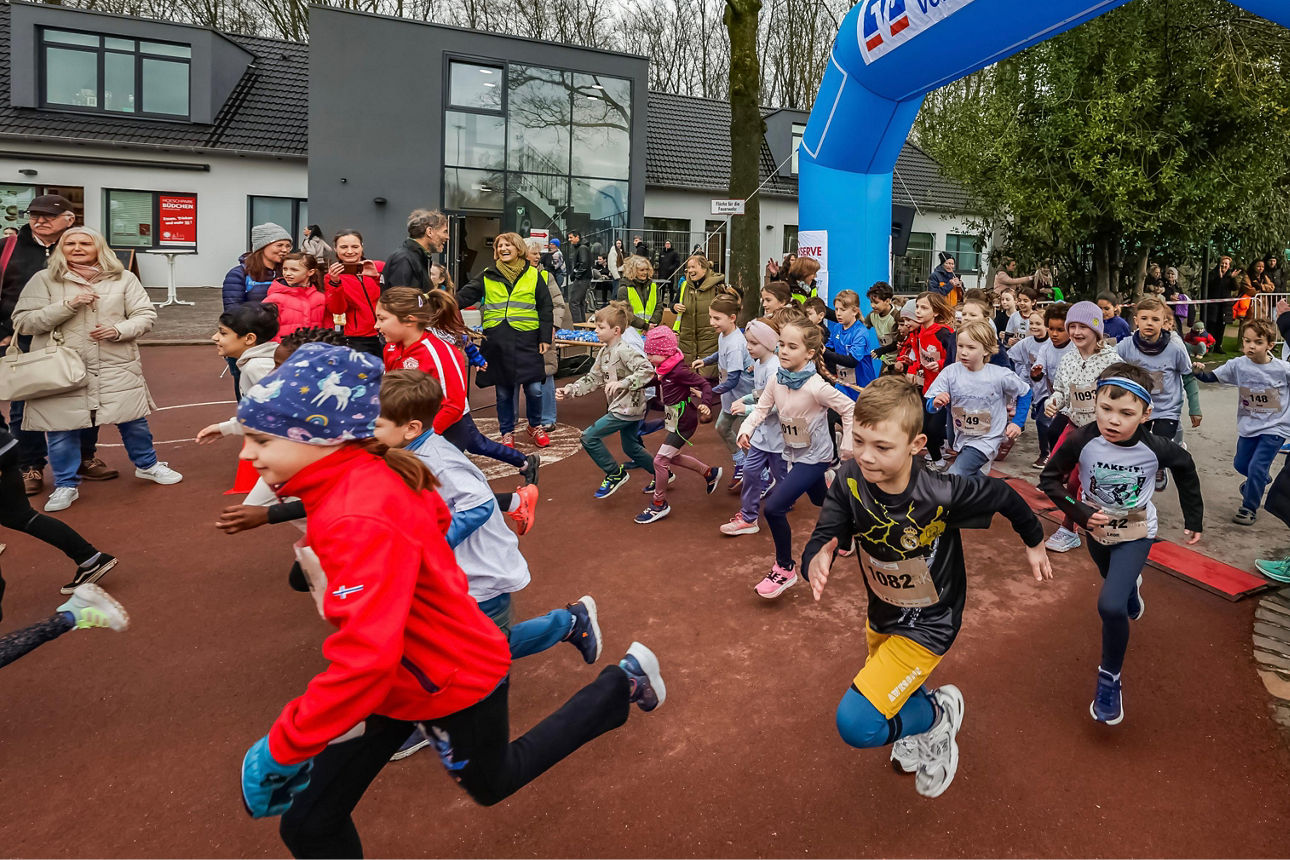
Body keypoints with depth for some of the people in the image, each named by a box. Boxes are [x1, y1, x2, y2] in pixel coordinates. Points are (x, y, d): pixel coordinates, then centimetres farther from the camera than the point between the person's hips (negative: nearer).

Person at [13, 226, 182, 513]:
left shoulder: (123, 278, 4)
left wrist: (119, 330, -15)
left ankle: (147, 465, 34)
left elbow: (146, 315, 4)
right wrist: (67, 305, -16)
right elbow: (22, 321, -4)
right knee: (62, 430, 4)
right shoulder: (43, 280, 1)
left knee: (134, 421, 9)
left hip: (117, 369, 1)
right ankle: (66, 485, 22)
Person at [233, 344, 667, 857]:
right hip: (401, 676, 8)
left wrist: (283, 748, -31)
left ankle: (621, 685, 35)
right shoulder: (370, 471, -9)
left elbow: (364, 658, -41)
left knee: (492, 784, 25)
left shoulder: (362, 521, -37)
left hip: (454, 685, -8)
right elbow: (435, 515, 9)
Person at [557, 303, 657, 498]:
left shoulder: (625, 350, -19)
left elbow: (647, 370, -29)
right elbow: (593, 378, 13)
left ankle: (615, 474, 5)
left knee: (589, 437, -8)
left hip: (627, 408, -10)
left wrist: (622, 383, -35)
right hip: (627, 408, 10)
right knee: (631, 448, 21)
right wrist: (570, 390, 1)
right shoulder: (604, 352, 10)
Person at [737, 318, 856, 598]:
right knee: (820, 501, 27)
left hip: (814, 456, -7)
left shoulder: (816, 386, -27)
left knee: (774, 507, -17)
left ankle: (785, 569, 1)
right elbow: (762, 408, -4)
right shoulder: (776, 380, -8)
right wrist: (746, 429, -22)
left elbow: (849, 409, -19)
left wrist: (848, 446, -14)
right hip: (793, 454, 7)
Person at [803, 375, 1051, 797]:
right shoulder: (850, 481, -23)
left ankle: (938, 714, 11)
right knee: (884, 695, 28)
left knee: (857, 724, -16)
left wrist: (1034, 542, 5)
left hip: (926, 625, -5)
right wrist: (815, 559, -48)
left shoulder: (941, 494, -32)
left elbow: (1003, 496, -13)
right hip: (881, 615, 5)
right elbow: (823, 537, -23)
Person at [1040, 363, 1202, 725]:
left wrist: (1193, 519, 3)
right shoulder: (1082, 441, -28)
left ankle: (1109, 678, 3)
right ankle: (1131, 585, 71)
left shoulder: (1155, 447, -27)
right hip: (1097, 529, 3)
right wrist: (1079, 512, -25)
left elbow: (1185, 468, -4)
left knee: (1111, 606, -20)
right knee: (1116, 582, 32)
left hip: (1136, 533, -2)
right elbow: (1049, 479, -15)